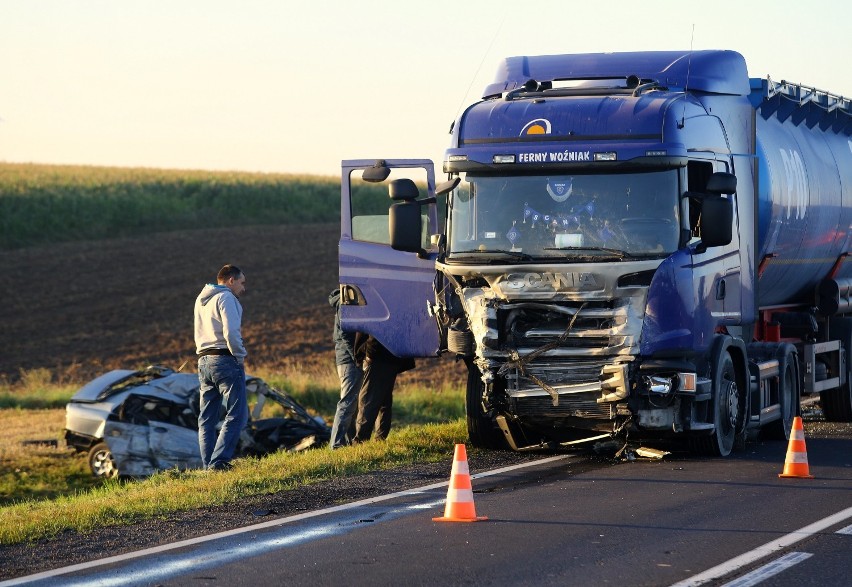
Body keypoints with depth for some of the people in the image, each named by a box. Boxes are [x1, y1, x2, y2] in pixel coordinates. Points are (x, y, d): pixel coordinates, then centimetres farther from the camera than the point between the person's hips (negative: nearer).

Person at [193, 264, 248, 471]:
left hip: (204, 361, 9)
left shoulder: (201, 300, 19)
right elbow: (230, 331, -19)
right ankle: (219, 461, -19)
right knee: (236, 415, -8)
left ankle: (208, 465, 6)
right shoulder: (225, 298, -8)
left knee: (206, 418, 9)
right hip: (226, 361, -9)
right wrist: (240, 355, -8)